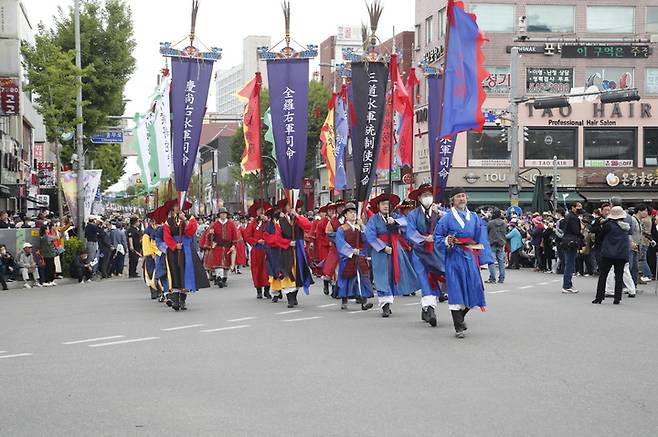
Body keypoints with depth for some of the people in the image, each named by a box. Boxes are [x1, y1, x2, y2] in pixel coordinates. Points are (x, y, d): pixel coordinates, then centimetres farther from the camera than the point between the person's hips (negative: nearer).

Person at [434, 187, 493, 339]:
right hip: (454, 257, -4)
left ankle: (461, 316, 31)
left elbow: (481, 239, 8)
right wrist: (447, 241, -19)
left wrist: (483, 258, 0)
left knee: (472, 289, 3)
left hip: (470, 257, 4)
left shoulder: (474, 218, 10)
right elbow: (437, 237, 2)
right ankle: (459, 328, 0)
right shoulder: (447, 218, 0)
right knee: (456, 290, -5)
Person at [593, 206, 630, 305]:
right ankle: (617, 298, 5)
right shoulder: (626, 227, 3)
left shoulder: (608, 225, -12)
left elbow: (601, 236, -2)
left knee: (603, 275, 5)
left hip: (608, 253, -4)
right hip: (622, 255, 4)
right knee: (619, 276, 8)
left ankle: (599, 297, 4)